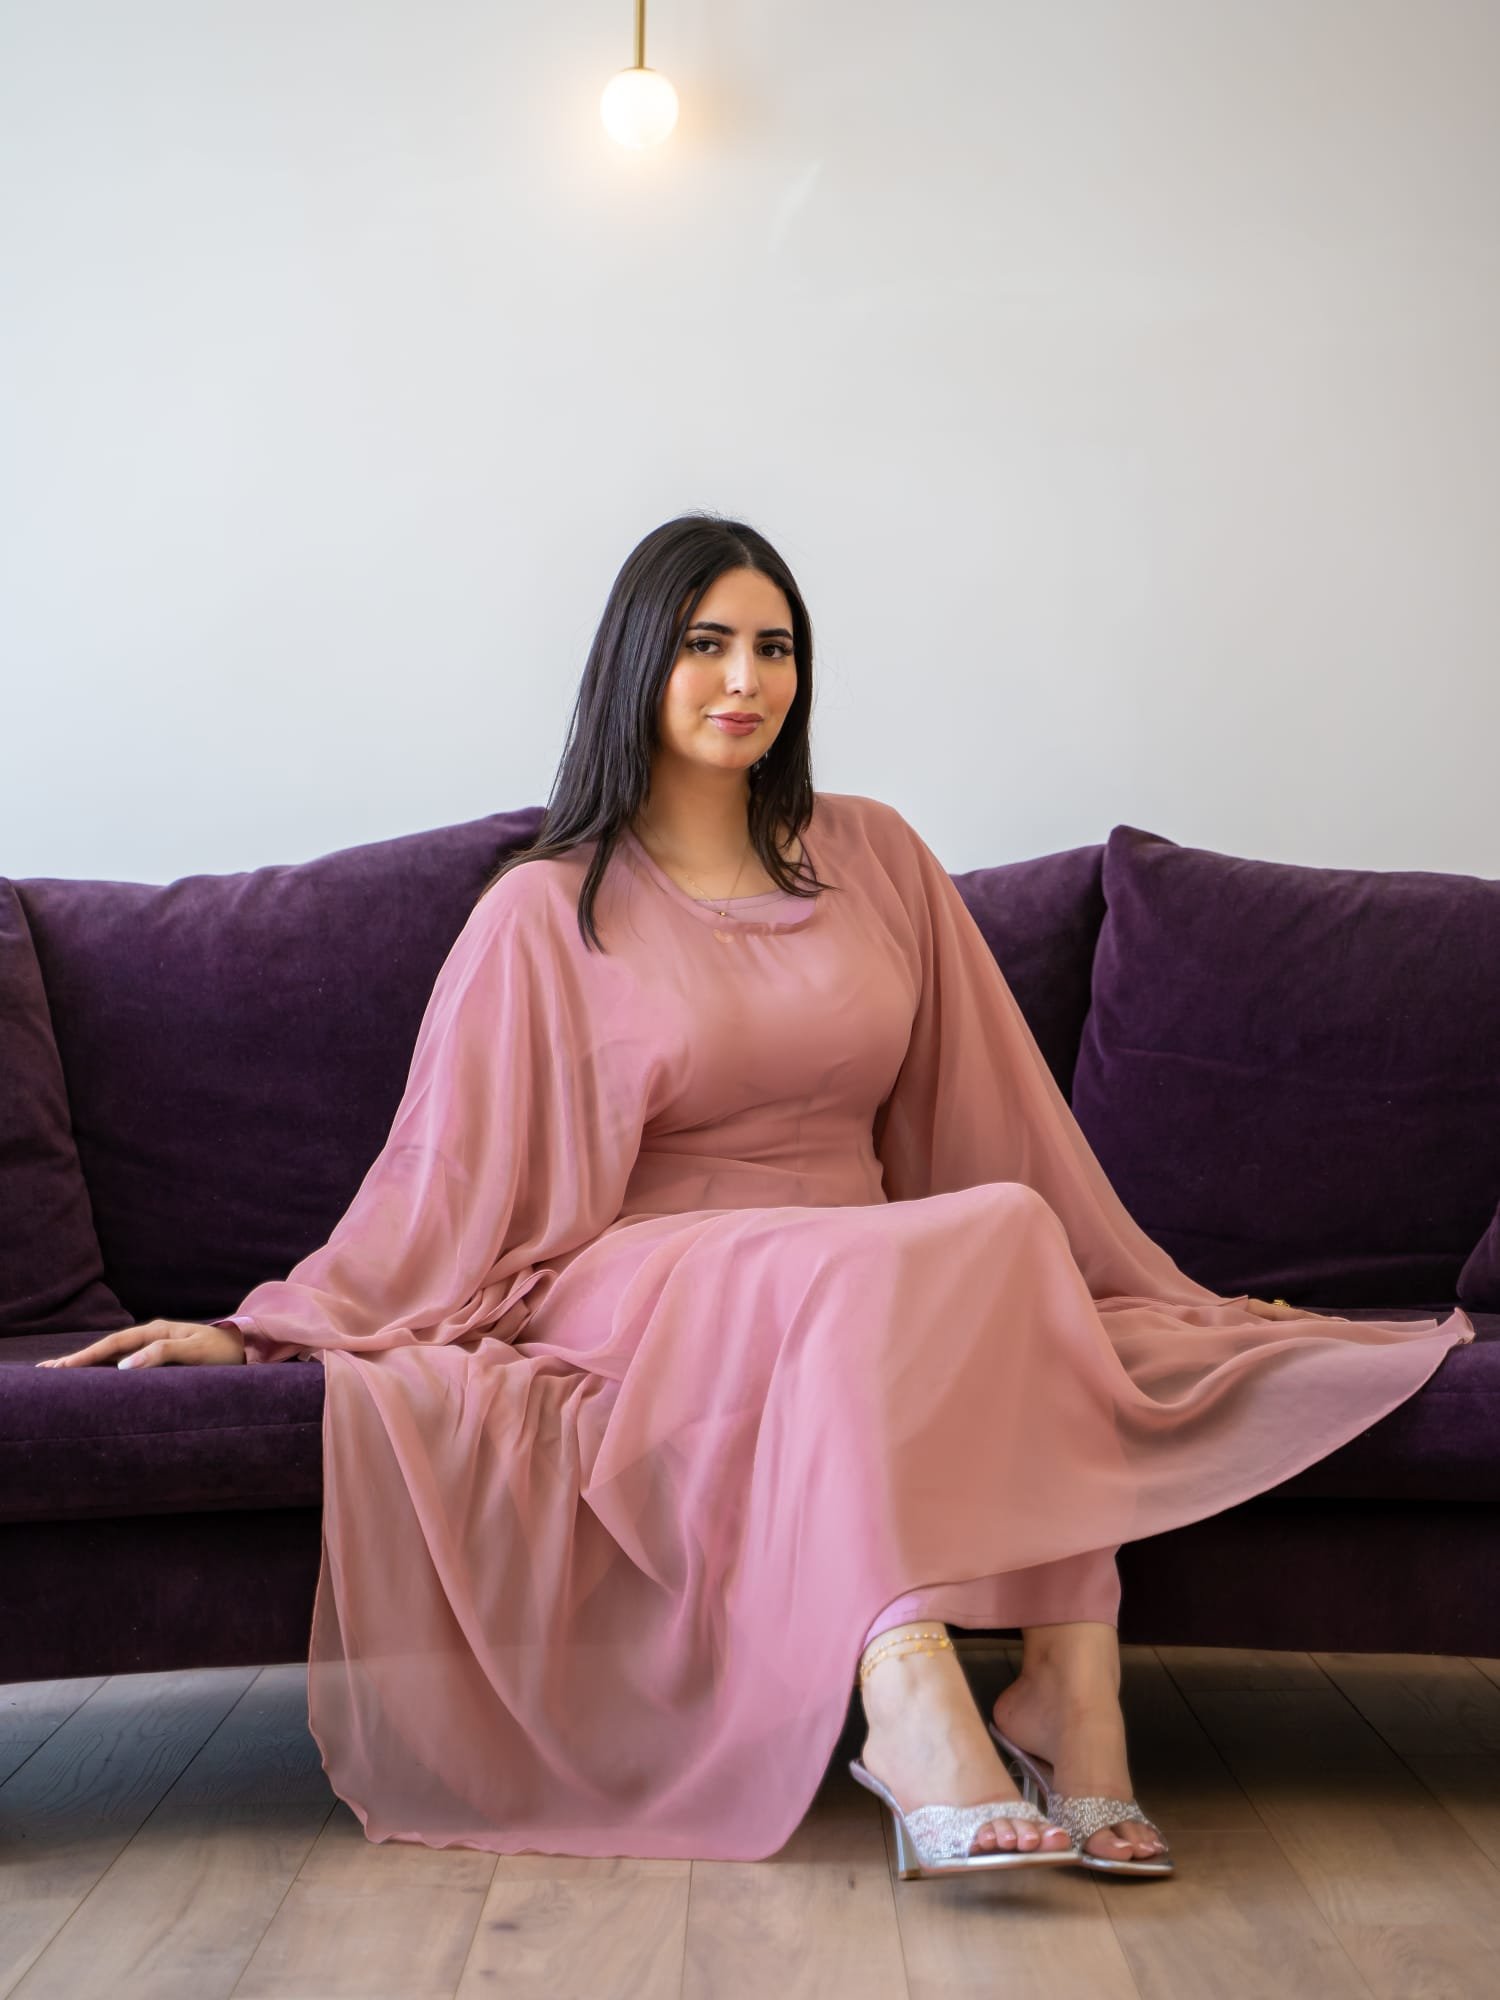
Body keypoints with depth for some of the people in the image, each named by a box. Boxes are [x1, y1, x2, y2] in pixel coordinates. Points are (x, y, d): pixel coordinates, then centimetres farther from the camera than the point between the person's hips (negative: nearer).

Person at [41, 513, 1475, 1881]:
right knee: (852, 1275, -37)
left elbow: (994, 1107, 17)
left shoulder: (873, 859, 14)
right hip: (653, 1288, -3)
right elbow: (446, 1168, 4)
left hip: (884, 1280, 4)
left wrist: (1164, 1295, 17)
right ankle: (918, 1721, -51)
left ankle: (1073, 1697, -37)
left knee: (1018, 1234, -30)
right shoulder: (547, 910, 5)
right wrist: (266, 1328, -4)